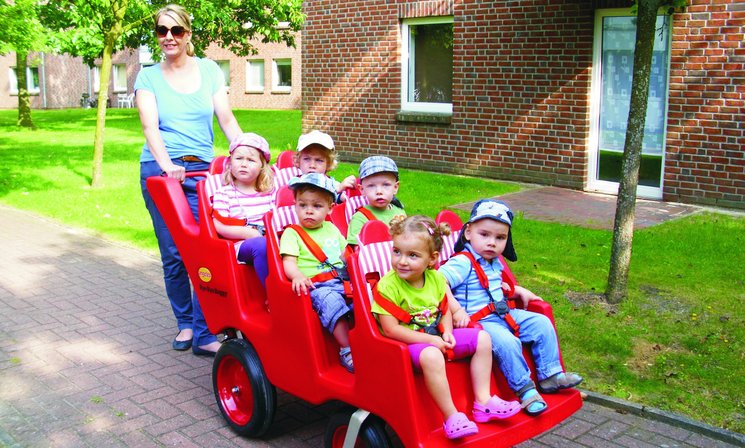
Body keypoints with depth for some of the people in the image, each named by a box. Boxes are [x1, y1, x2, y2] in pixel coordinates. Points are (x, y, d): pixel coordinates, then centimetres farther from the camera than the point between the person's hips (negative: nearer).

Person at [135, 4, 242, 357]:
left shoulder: (209, 70, 10)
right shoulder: (148, 77, 6)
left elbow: (226, 119, 4)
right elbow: (150, 125, -8)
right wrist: (167, 165, -25)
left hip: (201, 170, 0)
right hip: (160, 169, 0)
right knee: (173, 254, 5)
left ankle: (203, 334, -3)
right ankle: (185, 323, 22)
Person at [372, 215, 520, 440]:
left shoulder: (436, 278, 0)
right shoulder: (387, 286, -19)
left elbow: (445, 310, 14)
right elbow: (390, 329, -20)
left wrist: (447, 332, -9)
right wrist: (430, 340, -21)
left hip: (436, 339, 7)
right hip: (405, 344, -7)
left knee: (482, 339, 2)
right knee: (431, 356, -38)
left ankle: (482, 401, 4)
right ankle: (451, 417, -26)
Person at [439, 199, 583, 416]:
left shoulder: (495, 263, 12)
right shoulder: (462, 263, -17)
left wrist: (519, 291, 20)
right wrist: (457, 310, -33)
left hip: (502, 315, 9)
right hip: (477, 321, -9)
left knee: (541, 323, 6)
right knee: (506, 342, -32)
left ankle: (550, 375, 15)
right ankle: (525, 390, -16)